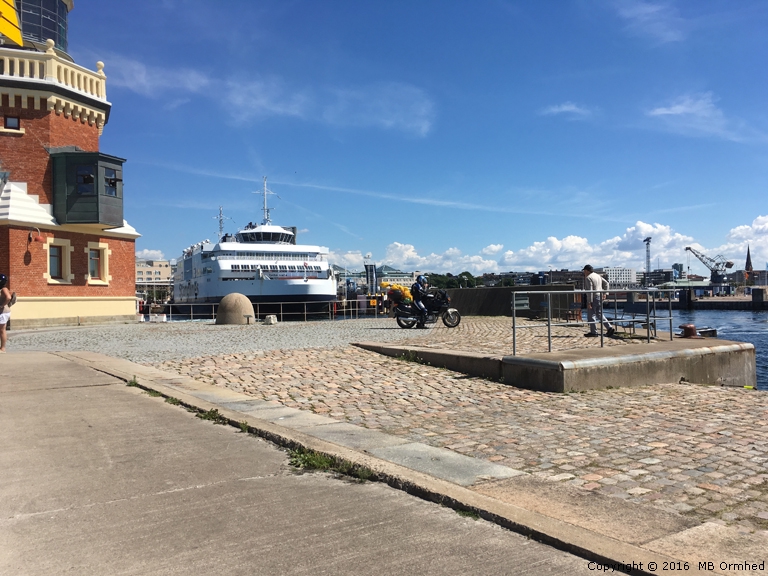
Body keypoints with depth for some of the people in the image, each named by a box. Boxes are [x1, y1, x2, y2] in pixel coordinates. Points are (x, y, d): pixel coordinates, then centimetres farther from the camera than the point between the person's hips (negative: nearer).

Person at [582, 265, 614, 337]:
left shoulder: (588, 278, -15)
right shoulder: (598, 276, 13)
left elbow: (590, 290, -21)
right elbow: (606, 283, 18)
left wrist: (589, 302, -21)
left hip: (593, 298, -9)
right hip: (600, 297, 9)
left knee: (591, 315, 0)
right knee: (599, 314, 15)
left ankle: (593, 332, 2)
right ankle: (609, 328, 7)